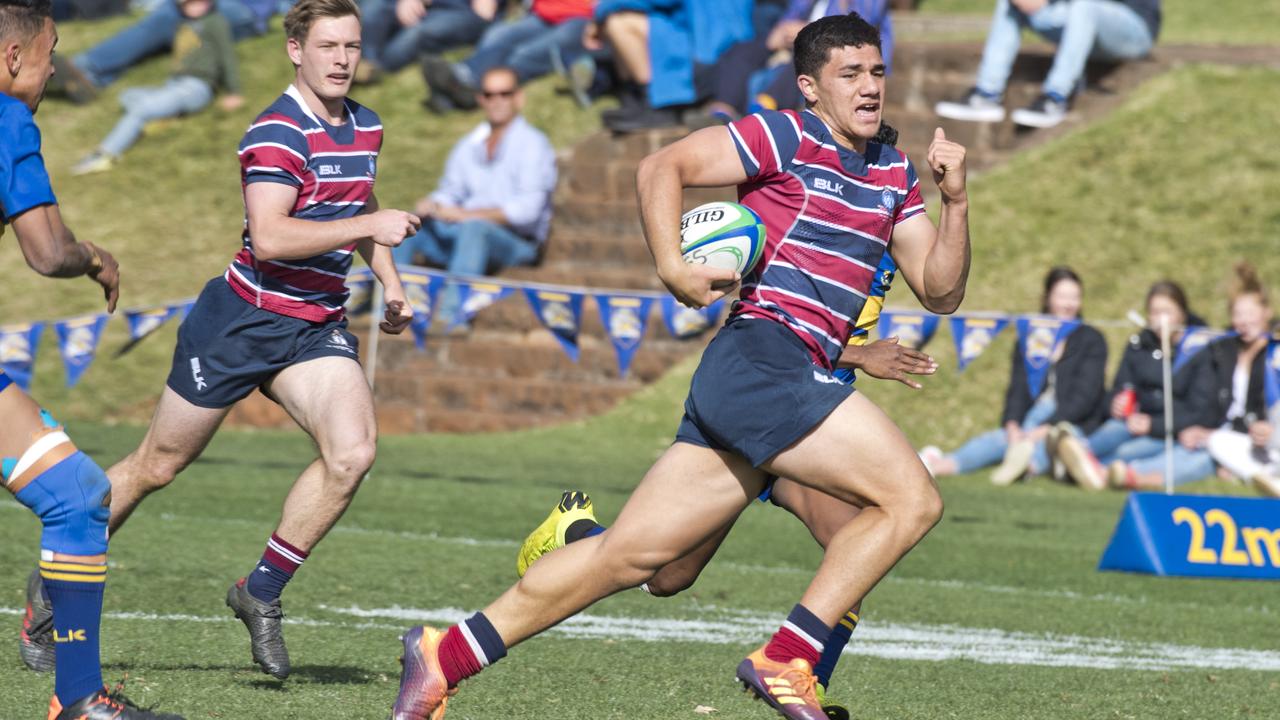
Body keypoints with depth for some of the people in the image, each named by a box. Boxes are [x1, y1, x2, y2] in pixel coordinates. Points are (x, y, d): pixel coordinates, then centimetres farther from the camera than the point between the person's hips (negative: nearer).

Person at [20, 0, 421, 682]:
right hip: (240, 319, -6)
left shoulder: (364, 127, 8)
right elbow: (268, 237, -31)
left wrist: (390, 283, 19)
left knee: (352, 451, -17)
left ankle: (261, 593, -2)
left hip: (315, 327, 6)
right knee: (156, 466, 5)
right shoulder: (277, 132, -19)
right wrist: (367, 224, -32)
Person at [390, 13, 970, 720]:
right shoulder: (785, 137, -2)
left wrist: (955, 202, 3)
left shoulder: (894, 176, 20)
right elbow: (663, 166, -5)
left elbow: (940, 291, 18)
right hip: (762, 361, -8)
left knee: (626, 556, 5)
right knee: (910, 499, -16)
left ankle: (445, 655, 8)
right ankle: (785, 660, -13)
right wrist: (672, 268, -17)